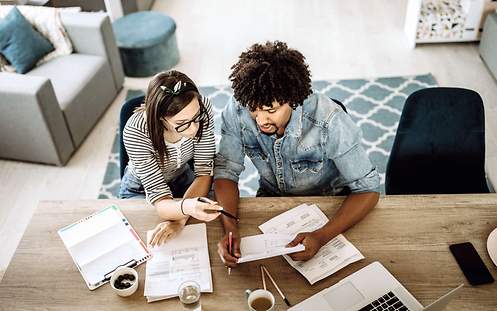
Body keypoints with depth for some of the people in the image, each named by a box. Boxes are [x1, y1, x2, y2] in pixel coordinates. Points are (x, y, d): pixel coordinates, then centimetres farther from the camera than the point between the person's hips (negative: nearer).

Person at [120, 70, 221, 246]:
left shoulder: (202, 108, -29)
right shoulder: (135, 132, -37)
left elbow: (204, 171, -23)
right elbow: (158, 194, -35)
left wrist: (180, 219, -35)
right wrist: (185, 208, -59)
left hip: (183, 177, 2)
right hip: (142, 189, -2)